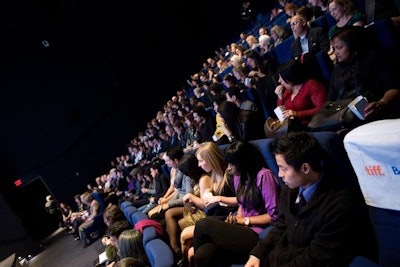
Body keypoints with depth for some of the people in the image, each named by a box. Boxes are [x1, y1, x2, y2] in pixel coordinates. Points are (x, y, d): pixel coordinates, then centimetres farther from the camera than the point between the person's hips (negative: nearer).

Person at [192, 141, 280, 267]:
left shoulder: (264, 175, -12)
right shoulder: (239, 175, 11)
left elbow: (273, 215, -12)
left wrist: (244, 220, -7)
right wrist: (237, 217, 2)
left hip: (256, 234, -6)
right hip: (242, 229, 6)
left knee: (202, 224, -21)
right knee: (203, 254, -23)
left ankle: (196, 254, 6)